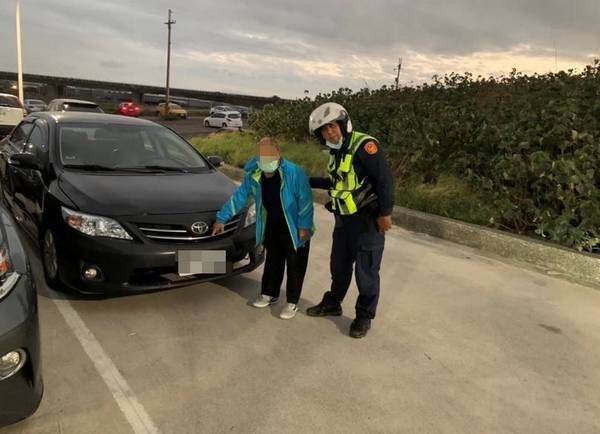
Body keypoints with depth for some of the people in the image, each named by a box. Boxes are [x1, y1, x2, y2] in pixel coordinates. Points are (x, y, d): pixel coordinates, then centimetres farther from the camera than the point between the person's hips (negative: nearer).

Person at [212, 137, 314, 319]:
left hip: (294, 228, -5)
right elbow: (239, 197, 0)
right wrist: (222, 218, 1)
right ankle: (269, 294, 35)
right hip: (272, 227, 5)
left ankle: (292, 302, 15)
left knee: (295, 266, 3)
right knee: (272, 261, 18)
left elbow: (305, 200, -19)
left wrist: (304, 226, -21)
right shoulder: (253, 175, -9)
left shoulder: (293, 172, -25)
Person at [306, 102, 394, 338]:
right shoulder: (336, 152, 9)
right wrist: (309, 182, 25)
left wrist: (385, 213, -24)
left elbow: (385, 179, -22)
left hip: (368, 219, -8)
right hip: (344, 219, 8)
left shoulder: (364, 145, -18)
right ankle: (332, 303, 39)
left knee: (366, 271, 4)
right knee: (339, 265, 20)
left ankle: (364, 317, 20)